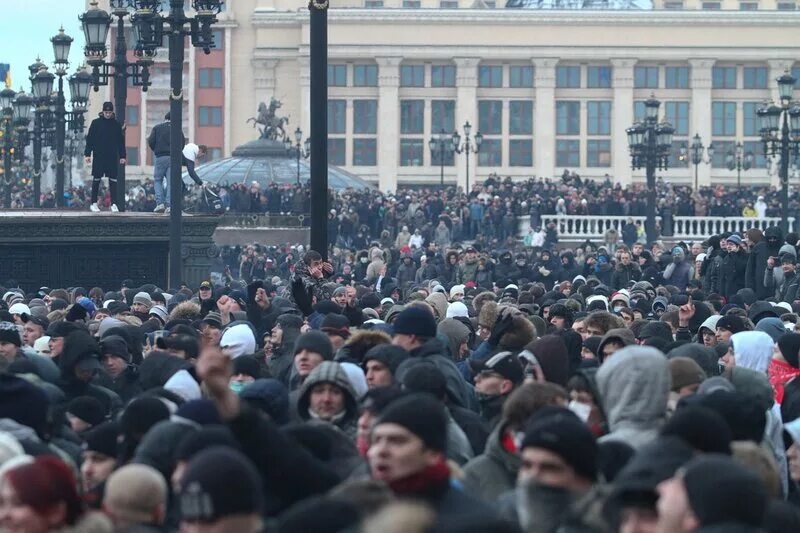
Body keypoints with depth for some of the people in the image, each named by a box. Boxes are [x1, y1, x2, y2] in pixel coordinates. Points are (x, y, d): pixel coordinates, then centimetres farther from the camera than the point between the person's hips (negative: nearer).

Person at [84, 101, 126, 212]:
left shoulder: (116, 124, 7)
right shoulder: (96, 123, 2)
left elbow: (121, 141, 10)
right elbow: (90, 139, 2)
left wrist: (122, 156, 5)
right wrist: (87, 154, -5)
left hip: (112, 157, 1)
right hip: (98, 157, -1)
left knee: (113, 181, -1)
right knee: (96, 180, 1)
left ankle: (114, 203, 2)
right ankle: (94, 203, 7)